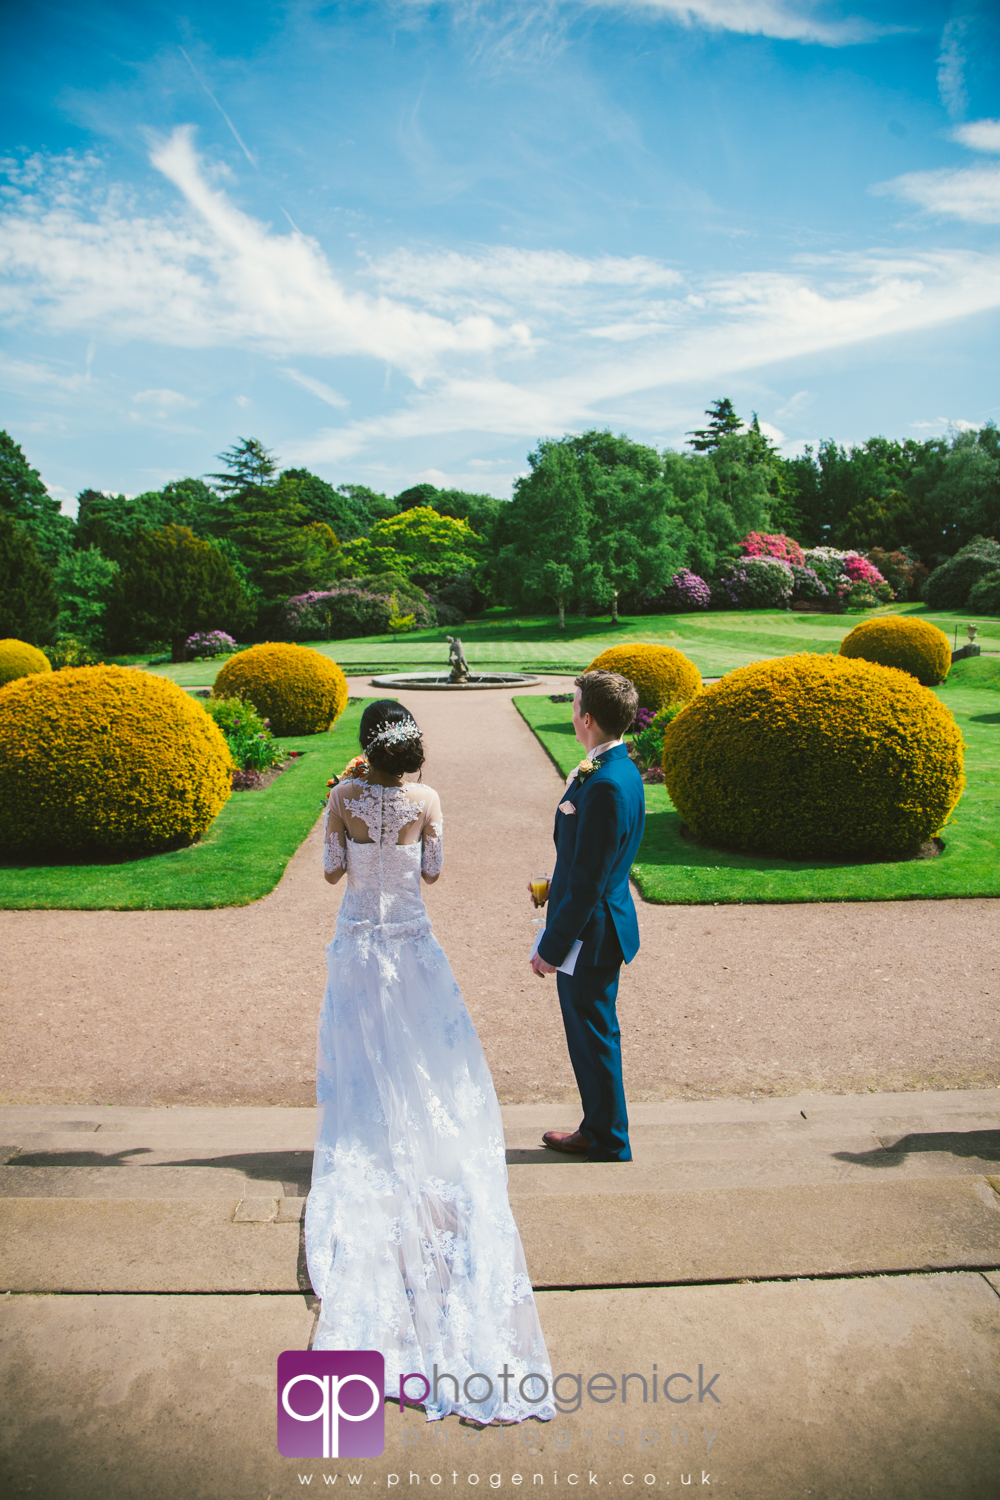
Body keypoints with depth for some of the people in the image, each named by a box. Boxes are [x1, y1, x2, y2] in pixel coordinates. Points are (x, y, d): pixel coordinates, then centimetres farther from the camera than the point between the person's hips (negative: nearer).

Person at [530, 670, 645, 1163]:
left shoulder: (605, 785, -28)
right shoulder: (620, 769, 5)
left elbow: (587, 881, -25)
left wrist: (552, 946, -19)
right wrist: (555, 886, 20)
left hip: (590, 934, -10)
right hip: (598, 923, 10)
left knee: (593, 1035, 7)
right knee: (592, 1031, 21)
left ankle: (607, 1141, 25)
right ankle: (599, 1128, 37)